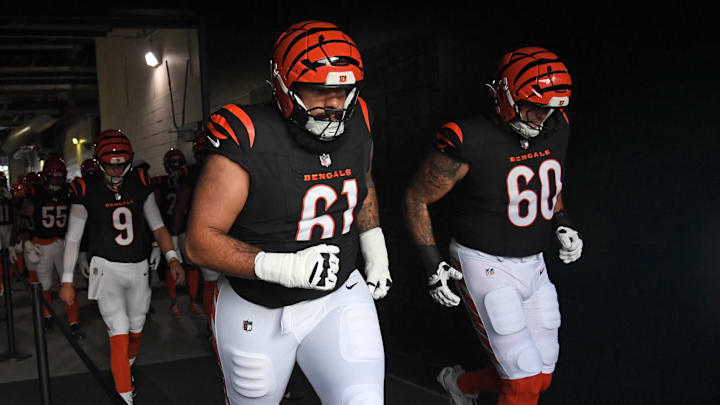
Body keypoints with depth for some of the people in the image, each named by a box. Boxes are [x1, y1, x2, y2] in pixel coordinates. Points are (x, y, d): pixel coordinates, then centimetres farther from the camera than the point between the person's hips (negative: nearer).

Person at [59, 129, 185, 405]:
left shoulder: (139, 183, 0)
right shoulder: (86, 190, -8)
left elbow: (157, 225, 6)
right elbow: (73, 237, -2)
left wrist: (172, 258, -4)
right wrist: (67, 280, -2)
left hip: (138, 267, 4)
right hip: (107, 268, -4)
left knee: (135, 331, 16)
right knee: (120, 335, -11)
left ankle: (126, 369, 44)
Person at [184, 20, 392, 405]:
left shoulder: (355, 127, -7)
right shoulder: (247, 145, -24)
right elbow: (200, 242, -23)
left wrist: (374, 247, 7)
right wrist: (283, 267, -34)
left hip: (338, 298, 3)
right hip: (257, 311, -3)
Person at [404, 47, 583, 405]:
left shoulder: (555, 130, -1)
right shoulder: (469, 143, -21)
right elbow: (416, 199, -9)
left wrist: (563, 224, 4)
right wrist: (432, 263, -12)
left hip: (532, 266, 7)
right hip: (485, 267, -7)